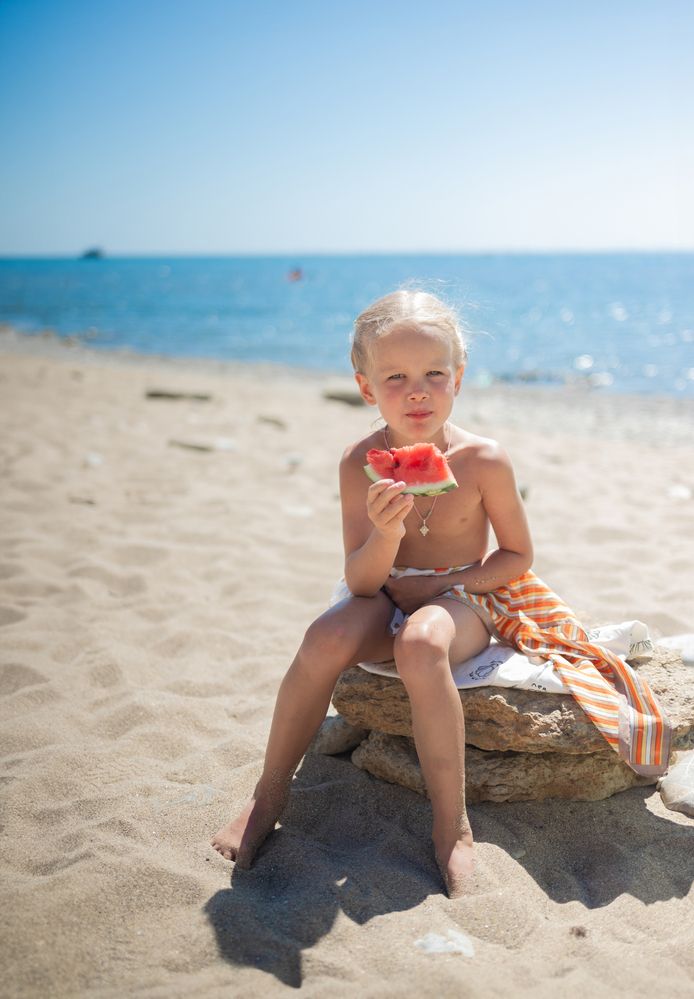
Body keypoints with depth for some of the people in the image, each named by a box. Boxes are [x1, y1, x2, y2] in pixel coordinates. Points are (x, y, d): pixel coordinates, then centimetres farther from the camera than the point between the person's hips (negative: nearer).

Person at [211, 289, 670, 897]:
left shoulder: (483, 461, -15)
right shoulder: (362, 464, -12)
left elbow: (518, 555, -2)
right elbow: (359, 582, -13)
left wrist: (442, 584, -13)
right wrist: (383, 535, -34)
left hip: (462, 597, -2)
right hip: (389, 597, 2)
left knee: (421, 643, -36)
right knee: (328, 637, -29)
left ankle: (452, 824, -22)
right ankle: (270, 795, -8)